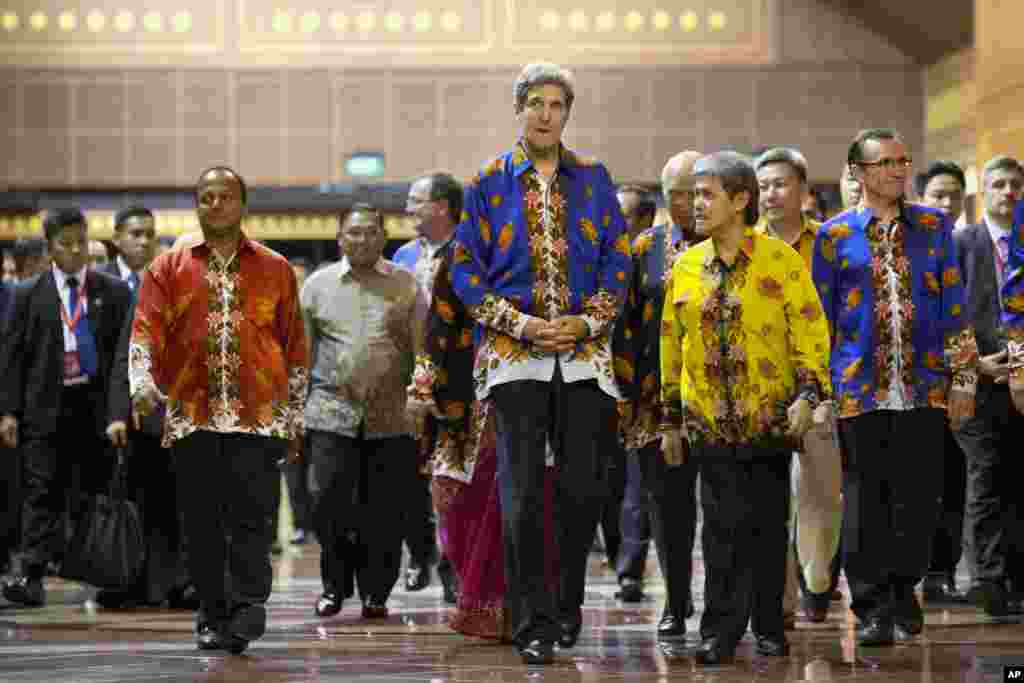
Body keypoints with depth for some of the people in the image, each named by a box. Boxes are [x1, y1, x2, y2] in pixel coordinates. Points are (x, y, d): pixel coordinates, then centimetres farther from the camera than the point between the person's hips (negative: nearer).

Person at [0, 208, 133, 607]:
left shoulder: (113, 293, 7)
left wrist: (120, 410, -5)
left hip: (96, 406, 1)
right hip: (46, 406, -1)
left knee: (97, 491, 4)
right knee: (42, 492, -5)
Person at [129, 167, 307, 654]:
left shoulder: (275, 270, 12)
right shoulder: (169, 268, 11)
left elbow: (295, 347, 15)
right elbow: (146, 331, 0)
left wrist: (295, 415, 12)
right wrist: (142, 385, -18)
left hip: (260, 417, -1)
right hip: (192, 417, 1)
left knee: (250, 521, -11)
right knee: (202, 525, 4)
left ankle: (245, 611, -17)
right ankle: (213, 617, 14)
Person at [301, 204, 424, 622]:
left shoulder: (406, 286, 7)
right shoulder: (317, 285, 8)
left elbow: (422, 352, 7)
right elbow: (301, 353, 12)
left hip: (391, 419, 0)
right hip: (332, 414, 0)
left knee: (384, 512, 2)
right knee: (329, 504, -6)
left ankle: (376, 593, 14)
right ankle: (335, 587, 12)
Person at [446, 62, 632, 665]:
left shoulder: (594, 180, 10)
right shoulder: (490, 183, 6)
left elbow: (618, 260, 9)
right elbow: (466, 269, 4)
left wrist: (588, 322, -6)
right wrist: (520, 324, -8)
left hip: (584, 353, 1)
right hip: (514, 354, -1)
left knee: (583, 485, -1)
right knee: (522, 490, -6)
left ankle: (569, 603, 18)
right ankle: (535, 622, -1)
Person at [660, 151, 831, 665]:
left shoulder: (782, 261, -3)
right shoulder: (686, 266, 8)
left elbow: (811, 332, -4)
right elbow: (672, 344, 13)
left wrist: (808, 395, -15)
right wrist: (670, 419, 13)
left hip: (770, 420, -2)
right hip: (710, 423, 2)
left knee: (768, 526, 5)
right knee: (722, 527, -3)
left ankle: (768, 627, 16)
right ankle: (721, 631, 0)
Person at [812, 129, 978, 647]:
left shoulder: (933, 227, 9)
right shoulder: (835, 235, 4)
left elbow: (954, 308, 9)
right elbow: (817, 318, 6)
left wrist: (963, 379, 5)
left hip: (924, 388, 1)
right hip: (859, 388, -1)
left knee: (918, 499, 3)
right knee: (865, 502, 1)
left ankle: (904, 590, 21)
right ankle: (872, 608, 9)